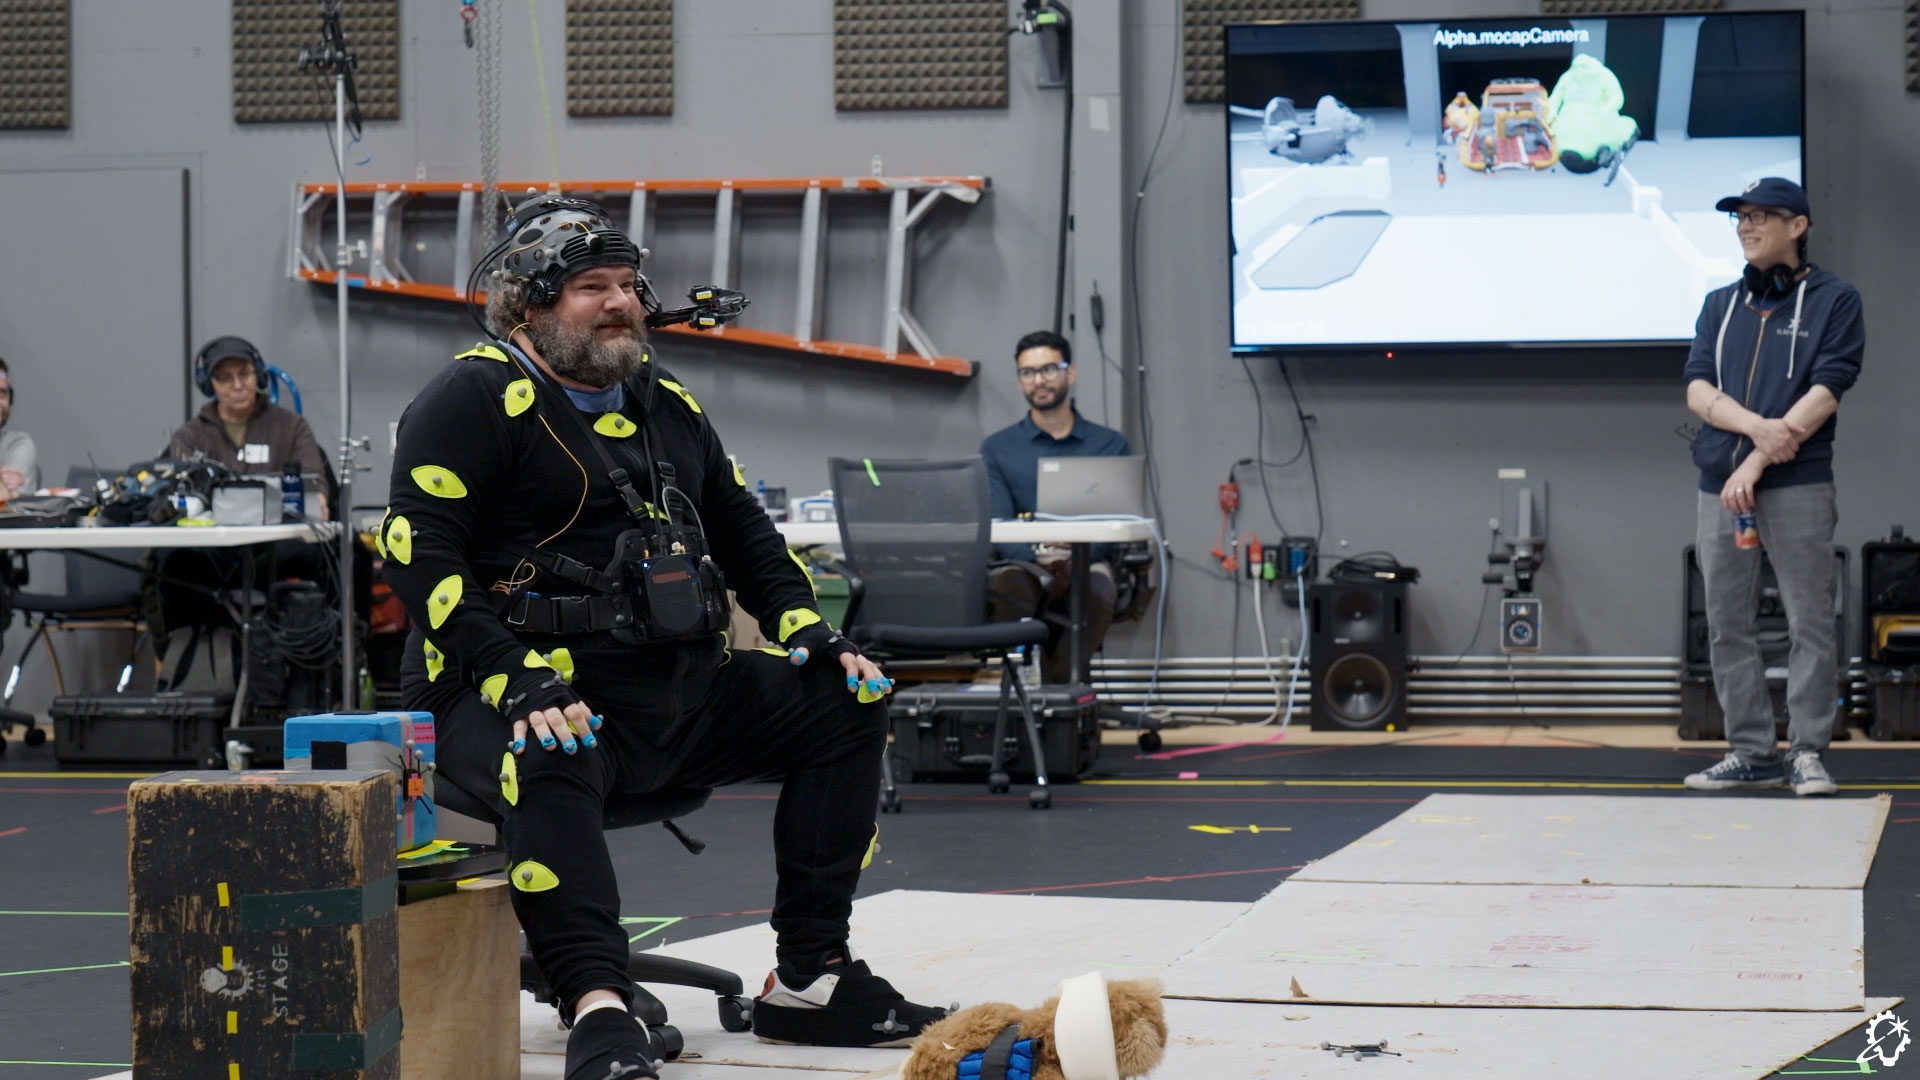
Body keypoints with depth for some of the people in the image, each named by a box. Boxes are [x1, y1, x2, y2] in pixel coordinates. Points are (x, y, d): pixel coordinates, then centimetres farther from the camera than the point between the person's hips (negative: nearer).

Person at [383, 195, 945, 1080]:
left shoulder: (665, 403, 18)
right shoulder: (477, 396, -7)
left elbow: (741, 526, 28)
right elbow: (418, 550, -17)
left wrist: (809, 631, 10)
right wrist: (517, 684, -27)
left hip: (673, 691, 8)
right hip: (513, 695, -8)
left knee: (843, 704, 2)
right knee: (549, 759, -41)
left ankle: (809, 981, 1)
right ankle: (597, 1008, -44)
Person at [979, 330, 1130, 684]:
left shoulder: (1112, 446, 16)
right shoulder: (996, 449, 17)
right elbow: (997, 527, 4)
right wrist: (1037, 555, -19)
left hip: (1088, 565, 0)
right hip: (1023, 566, 0)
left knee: (1095, 587, -38)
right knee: (1006, 585, -38)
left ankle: (1054, 678, -27)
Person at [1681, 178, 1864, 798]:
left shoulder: (1833, 300, 2)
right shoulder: (1721, 305, 17)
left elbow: (1825, 393, -8)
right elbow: (1698, 390, 6)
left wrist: (1759, 459, -15)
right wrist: (1757, 426, -15)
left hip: (1797, 486, -5)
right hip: (1722, 486, 5)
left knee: (1809, 623, -5)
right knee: (1726, 625, 5)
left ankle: (1807, 753, 1)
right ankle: (1751, 752, 11)